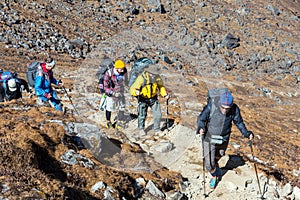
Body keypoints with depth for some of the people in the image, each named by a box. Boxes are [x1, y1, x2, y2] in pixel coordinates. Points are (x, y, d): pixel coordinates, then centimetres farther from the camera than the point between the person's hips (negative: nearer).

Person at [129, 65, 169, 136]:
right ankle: (141, 129, 17)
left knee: (158, 114, -2)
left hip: (154, 98, 3)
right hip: (143, 99, -3)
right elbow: (132, 89, -24)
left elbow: (161, 86, 9)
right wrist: (136, 92, -45)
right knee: (142, 115, -6)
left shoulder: (157, 78, -12)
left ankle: (157, 129, 17)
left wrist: (165, 94, -4)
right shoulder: (141, 78, -25)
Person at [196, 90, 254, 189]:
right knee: (209, 165, -3)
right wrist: (201, 128, -32)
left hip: (223, 140, 3)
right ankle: (215, 175, 32)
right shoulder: (211, 107, -26)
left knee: (218, 156, 29)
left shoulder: (234, 109, -19)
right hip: (209, 139, -2)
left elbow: (239, 122, -3)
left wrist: (246, 133, -15)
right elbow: (201, 119, -13)